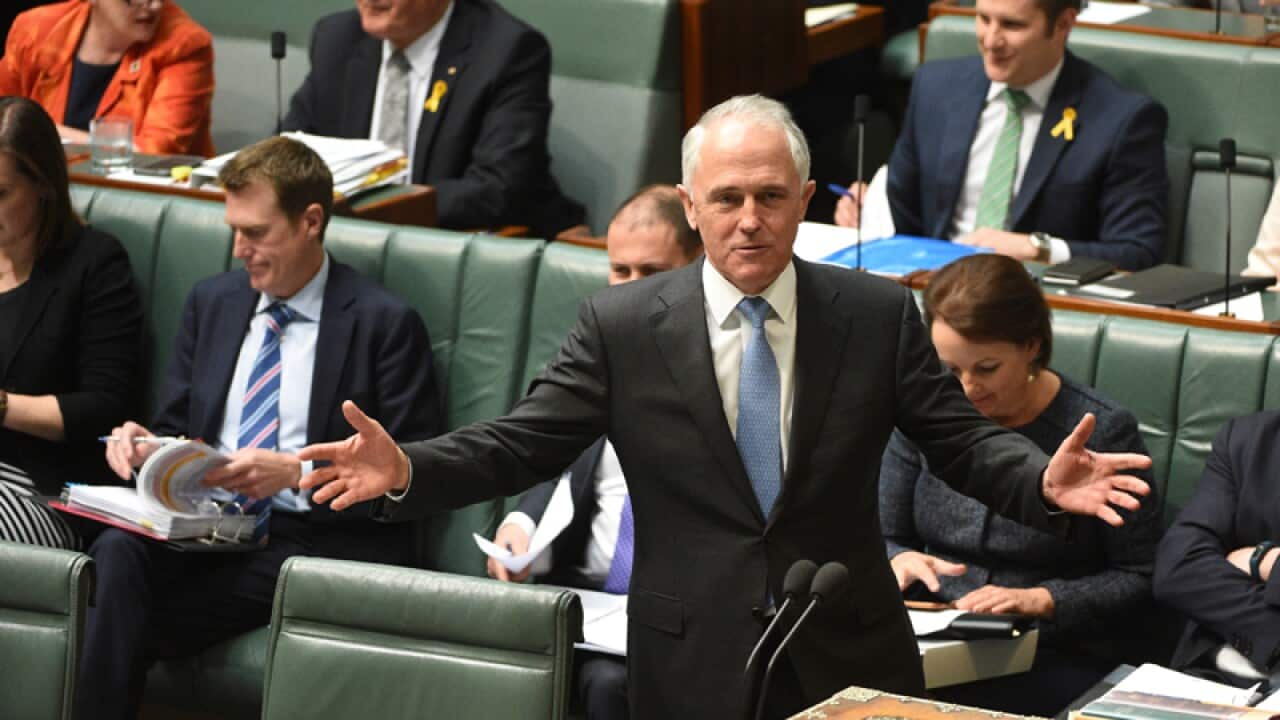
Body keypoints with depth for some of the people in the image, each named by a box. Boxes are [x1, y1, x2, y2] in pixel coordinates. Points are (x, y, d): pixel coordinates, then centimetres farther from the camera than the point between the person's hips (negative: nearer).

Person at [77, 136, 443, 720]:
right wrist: (145, 444, -1)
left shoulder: (384, 322, 0)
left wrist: (296, 470, -15)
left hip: (320, 537, -5)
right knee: (117, 555, -31)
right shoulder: (212, 302, 19)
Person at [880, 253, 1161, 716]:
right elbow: (883, 539, 14)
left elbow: (1139, 579, -2)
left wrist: (1041, 600, -16)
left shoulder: (1101, 431, -5)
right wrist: (899, 560, -9)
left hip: (1058, 659, -4)